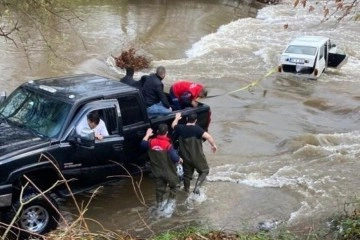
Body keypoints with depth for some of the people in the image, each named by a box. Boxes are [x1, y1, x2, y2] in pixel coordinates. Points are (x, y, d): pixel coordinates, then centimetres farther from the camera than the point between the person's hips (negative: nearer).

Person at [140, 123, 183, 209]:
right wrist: (179, 159, -2)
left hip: (157, 171, 4)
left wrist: (147, 135, 24)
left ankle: (159, 204, 22)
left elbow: (143, 144, 12)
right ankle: (171, 201, 15)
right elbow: (175, 158, -24)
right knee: (173, 186, 19)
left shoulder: (152, 142, -8)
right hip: (168, 172, -4)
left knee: (159, 188, 17)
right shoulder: (168, 145, -23)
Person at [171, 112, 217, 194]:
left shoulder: (180, 128, -9)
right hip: (197, 157, -5)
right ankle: (197, 186, -1)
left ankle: (186, 189, 41)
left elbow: (173, 125, 14)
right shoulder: (197, 129, -24)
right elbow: (208, 136, -36)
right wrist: (213, 145, -22)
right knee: (204, 171, 16)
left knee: (187, 173, 24)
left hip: (186, 157, 5)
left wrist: (177, 118, 32)